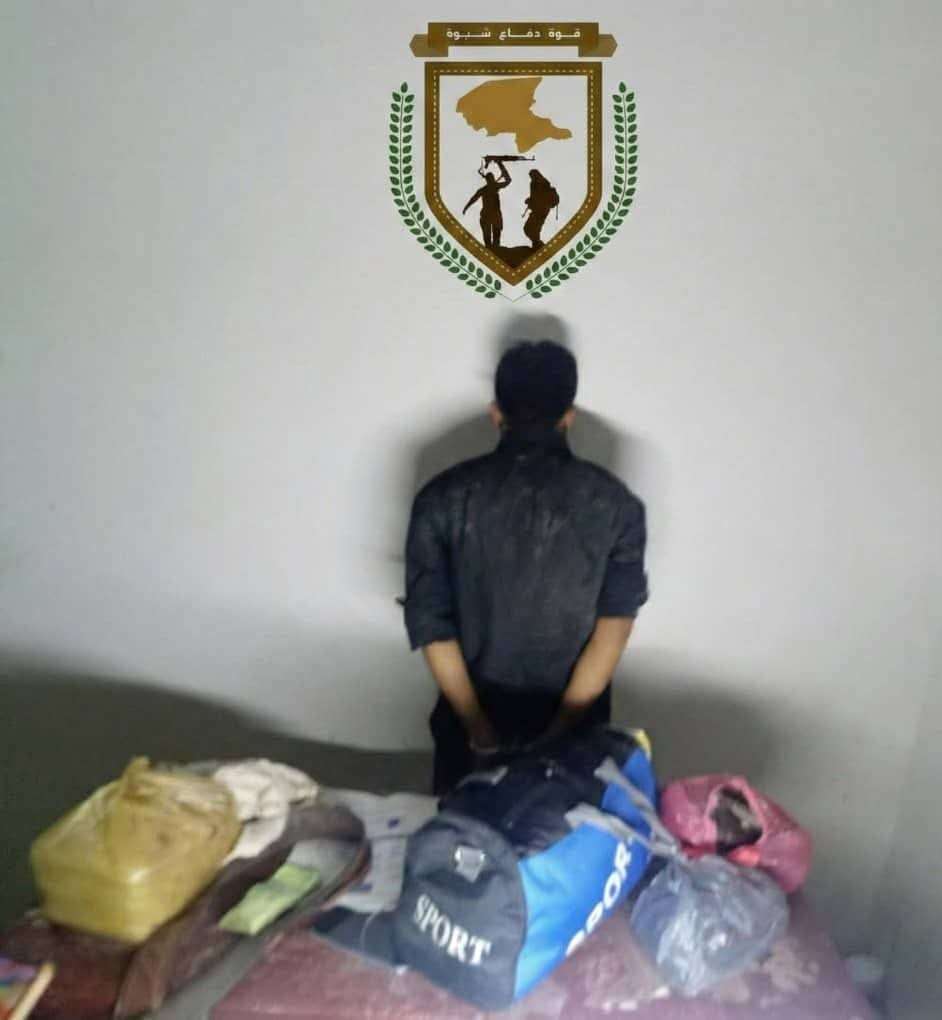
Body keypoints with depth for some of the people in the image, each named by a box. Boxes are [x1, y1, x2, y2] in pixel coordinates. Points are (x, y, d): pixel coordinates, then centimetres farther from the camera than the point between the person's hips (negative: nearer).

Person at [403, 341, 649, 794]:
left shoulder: (443, 498, -12)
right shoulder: (614, 503, -11)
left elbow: (429, 623, -14)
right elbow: (614, 625, -16)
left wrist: (478, 728, -9)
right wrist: (559, 730, -15)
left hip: (473, 722, 0)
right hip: (574, 722, 1)